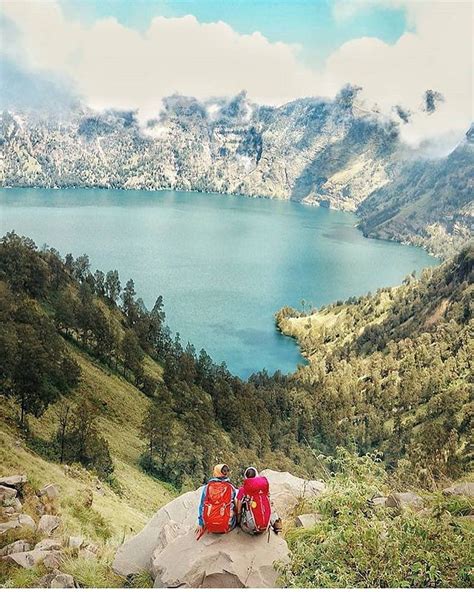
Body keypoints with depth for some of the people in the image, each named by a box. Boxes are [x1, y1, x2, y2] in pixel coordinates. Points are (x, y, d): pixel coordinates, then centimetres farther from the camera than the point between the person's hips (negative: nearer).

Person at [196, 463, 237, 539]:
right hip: (226, 526, -1)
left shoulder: (207, 487, 1)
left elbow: (202, 506, 6)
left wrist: (200, 524, 15)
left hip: (209, 526, 1)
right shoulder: (231, 487, -1)